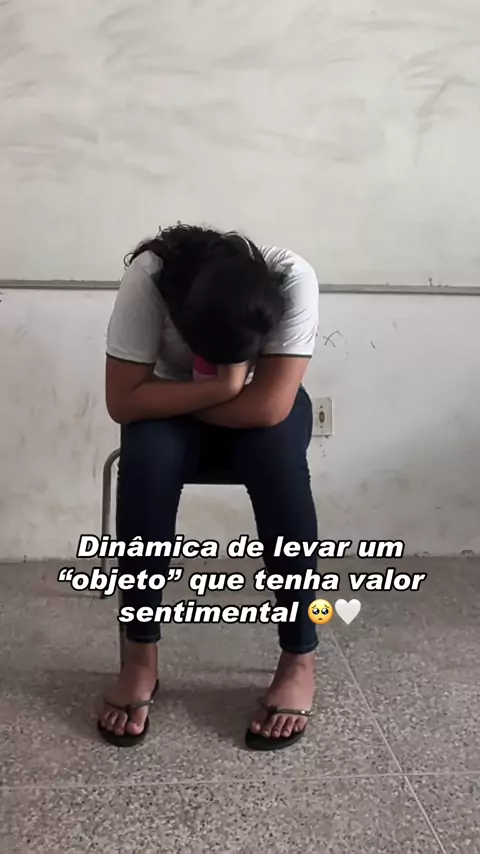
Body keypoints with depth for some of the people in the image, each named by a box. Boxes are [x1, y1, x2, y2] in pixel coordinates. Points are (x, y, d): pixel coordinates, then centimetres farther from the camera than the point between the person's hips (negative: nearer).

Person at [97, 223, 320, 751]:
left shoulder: (293, 279, -32)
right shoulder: (148, 277, -30)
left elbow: (270, 406, -34)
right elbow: (123, 401, -28)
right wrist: (221, 386, -36)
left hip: (262, 409, 0)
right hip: (172, 408, 1)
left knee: (278, 458, -33)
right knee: (147, 459, -32)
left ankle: (299, 659, -18)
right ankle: (141, 656, -17)